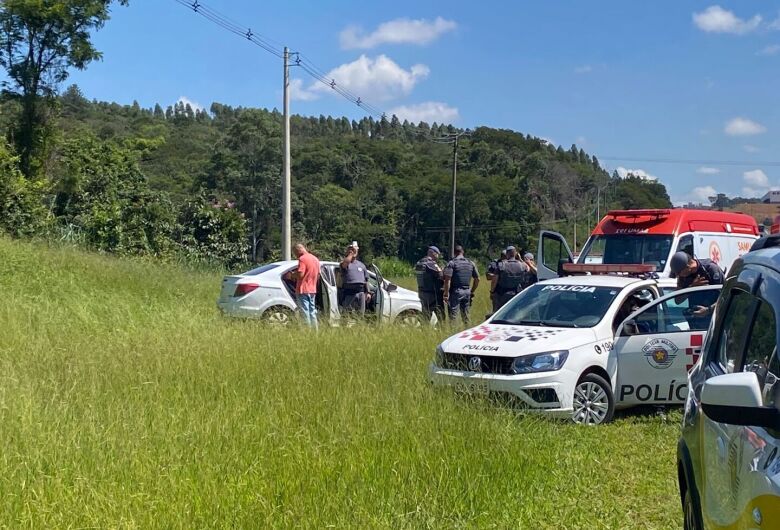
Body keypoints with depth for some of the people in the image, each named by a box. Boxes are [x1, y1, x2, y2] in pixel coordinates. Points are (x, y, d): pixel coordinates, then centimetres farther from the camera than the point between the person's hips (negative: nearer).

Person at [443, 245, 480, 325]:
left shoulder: (452, 263, -7)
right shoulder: (471, 263, 10)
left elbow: (447, 280, -15)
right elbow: (477, 279, 14)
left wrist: (446, 294, -13)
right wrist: (472, 292, 22)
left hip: (455, 291, -5)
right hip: (467, 292, 5)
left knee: (453, 316, -4)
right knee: (466, 317, 12)